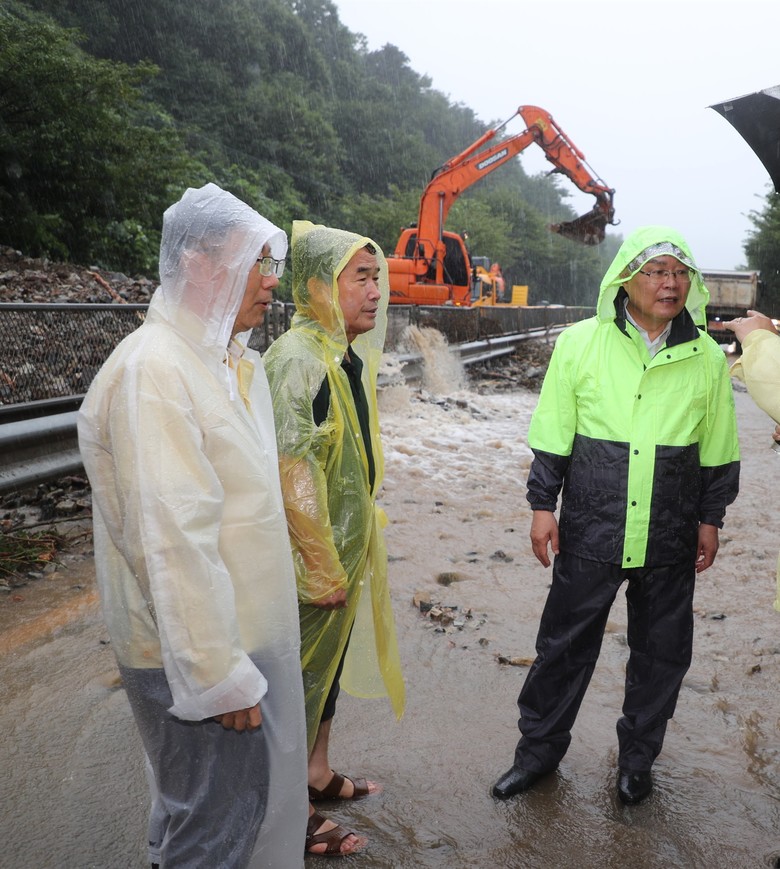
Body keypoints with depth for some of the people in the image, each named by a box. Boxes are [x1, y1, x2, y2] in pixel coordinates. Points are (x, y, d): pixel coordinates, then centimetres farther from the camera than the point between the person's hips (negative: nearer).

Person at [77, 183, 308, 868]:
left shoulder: (237, 362, 7)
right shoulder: (151, 371, -23)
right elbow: (173, 543, -27)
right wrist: (218, 676, -22)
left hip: (253, 632, 9)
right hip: (196, 655, -9)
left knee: (260, 799, 24)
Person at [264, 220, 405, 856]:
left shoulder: (349, 355, 7)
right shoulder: (298, 359, -23)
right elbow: (292, 476, -25)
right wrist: (323, 569, -19)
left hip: (346, 549, 9)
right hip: (313, 559, -9)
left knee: (330, 663, 22)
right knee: (302, 676, 8)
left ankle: (318, 773, 43)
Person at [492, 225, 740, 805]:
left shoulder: (707, 358, 1)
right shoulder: (580, 343, -4)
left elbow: (718, 451, 9)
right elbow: (553, 436, 0)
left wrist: (711, 518, 10)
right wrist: (543, 505, -1)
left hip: (670, 540, 2)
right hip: (590, 531, -1)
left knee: (662, 653, 14)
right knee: (565, 646, 9)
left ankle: (637, 757, 37)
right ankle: (540, 748, 31)